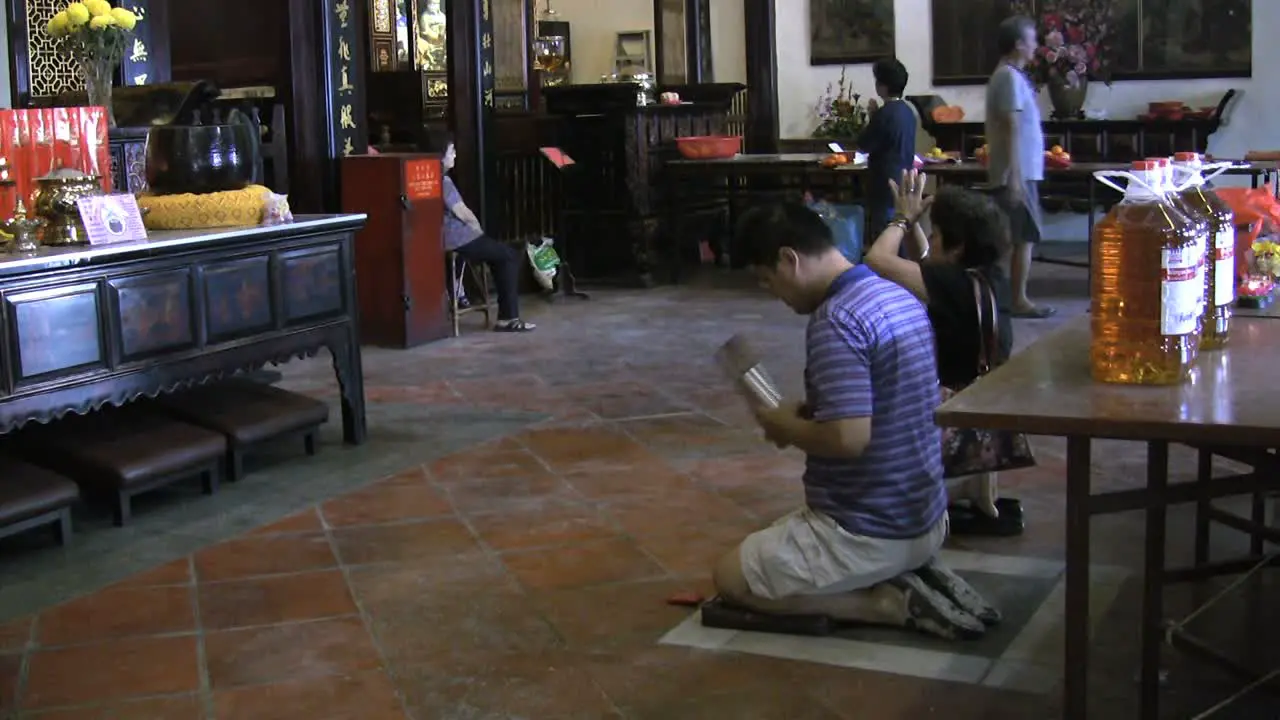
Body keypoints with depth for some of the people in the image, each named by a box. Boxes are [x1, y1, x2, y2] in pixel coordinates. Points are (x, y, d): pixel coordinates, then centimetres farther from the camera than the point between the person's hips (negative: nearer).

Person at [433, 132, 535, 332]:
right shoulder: (443, 181, -18)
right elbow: (463, 213, -17)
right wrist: (478, 229, 0)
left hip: (451, 238, 10)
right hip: (460, 240, -10)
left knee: (503, 255, 21)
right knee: (512, 256, 0)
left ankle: (507, 315, 16)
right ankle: (508, 318, 0)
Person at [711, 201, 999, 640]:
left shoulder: (835, 321, -24)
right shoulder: (902, 299, 6)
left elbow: (848, 438, -30)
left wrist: (786, 427, -11)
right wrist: (806, 414, 10)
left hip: (870, 533, -9)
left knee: (731, 579, 9)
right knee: (771, 548, 31)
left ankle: (887, 603, -4)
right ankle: (908, 577, 8)